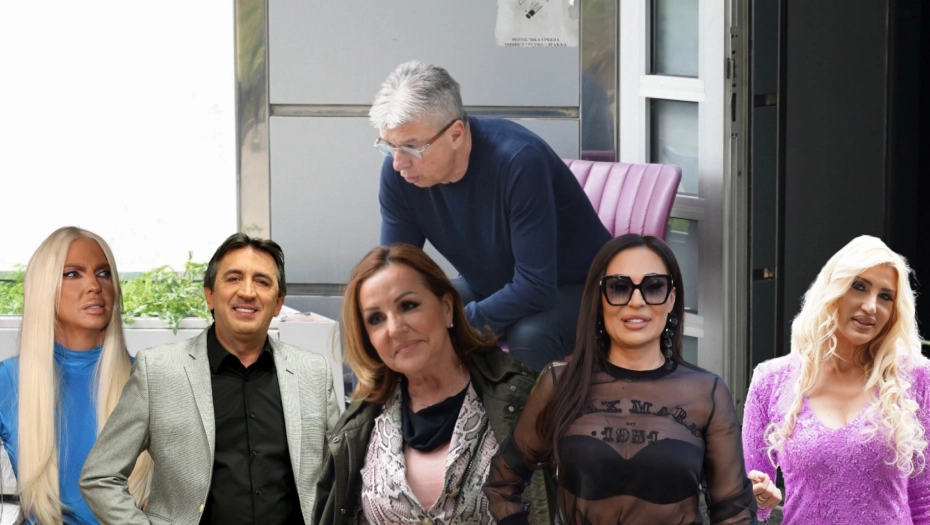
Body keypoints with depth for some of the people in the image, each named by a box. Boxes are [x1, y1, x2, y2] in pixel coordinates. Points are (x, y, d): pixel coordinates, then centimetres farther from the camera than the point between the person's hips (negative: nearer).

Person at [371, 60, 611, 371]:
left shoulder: (518, 161, -33)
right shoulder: (398, 172, -15)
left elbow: (536, 287, -33)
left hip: (574, 288, -5)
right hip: (490, 287, 6)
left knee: (528, 336, -35)